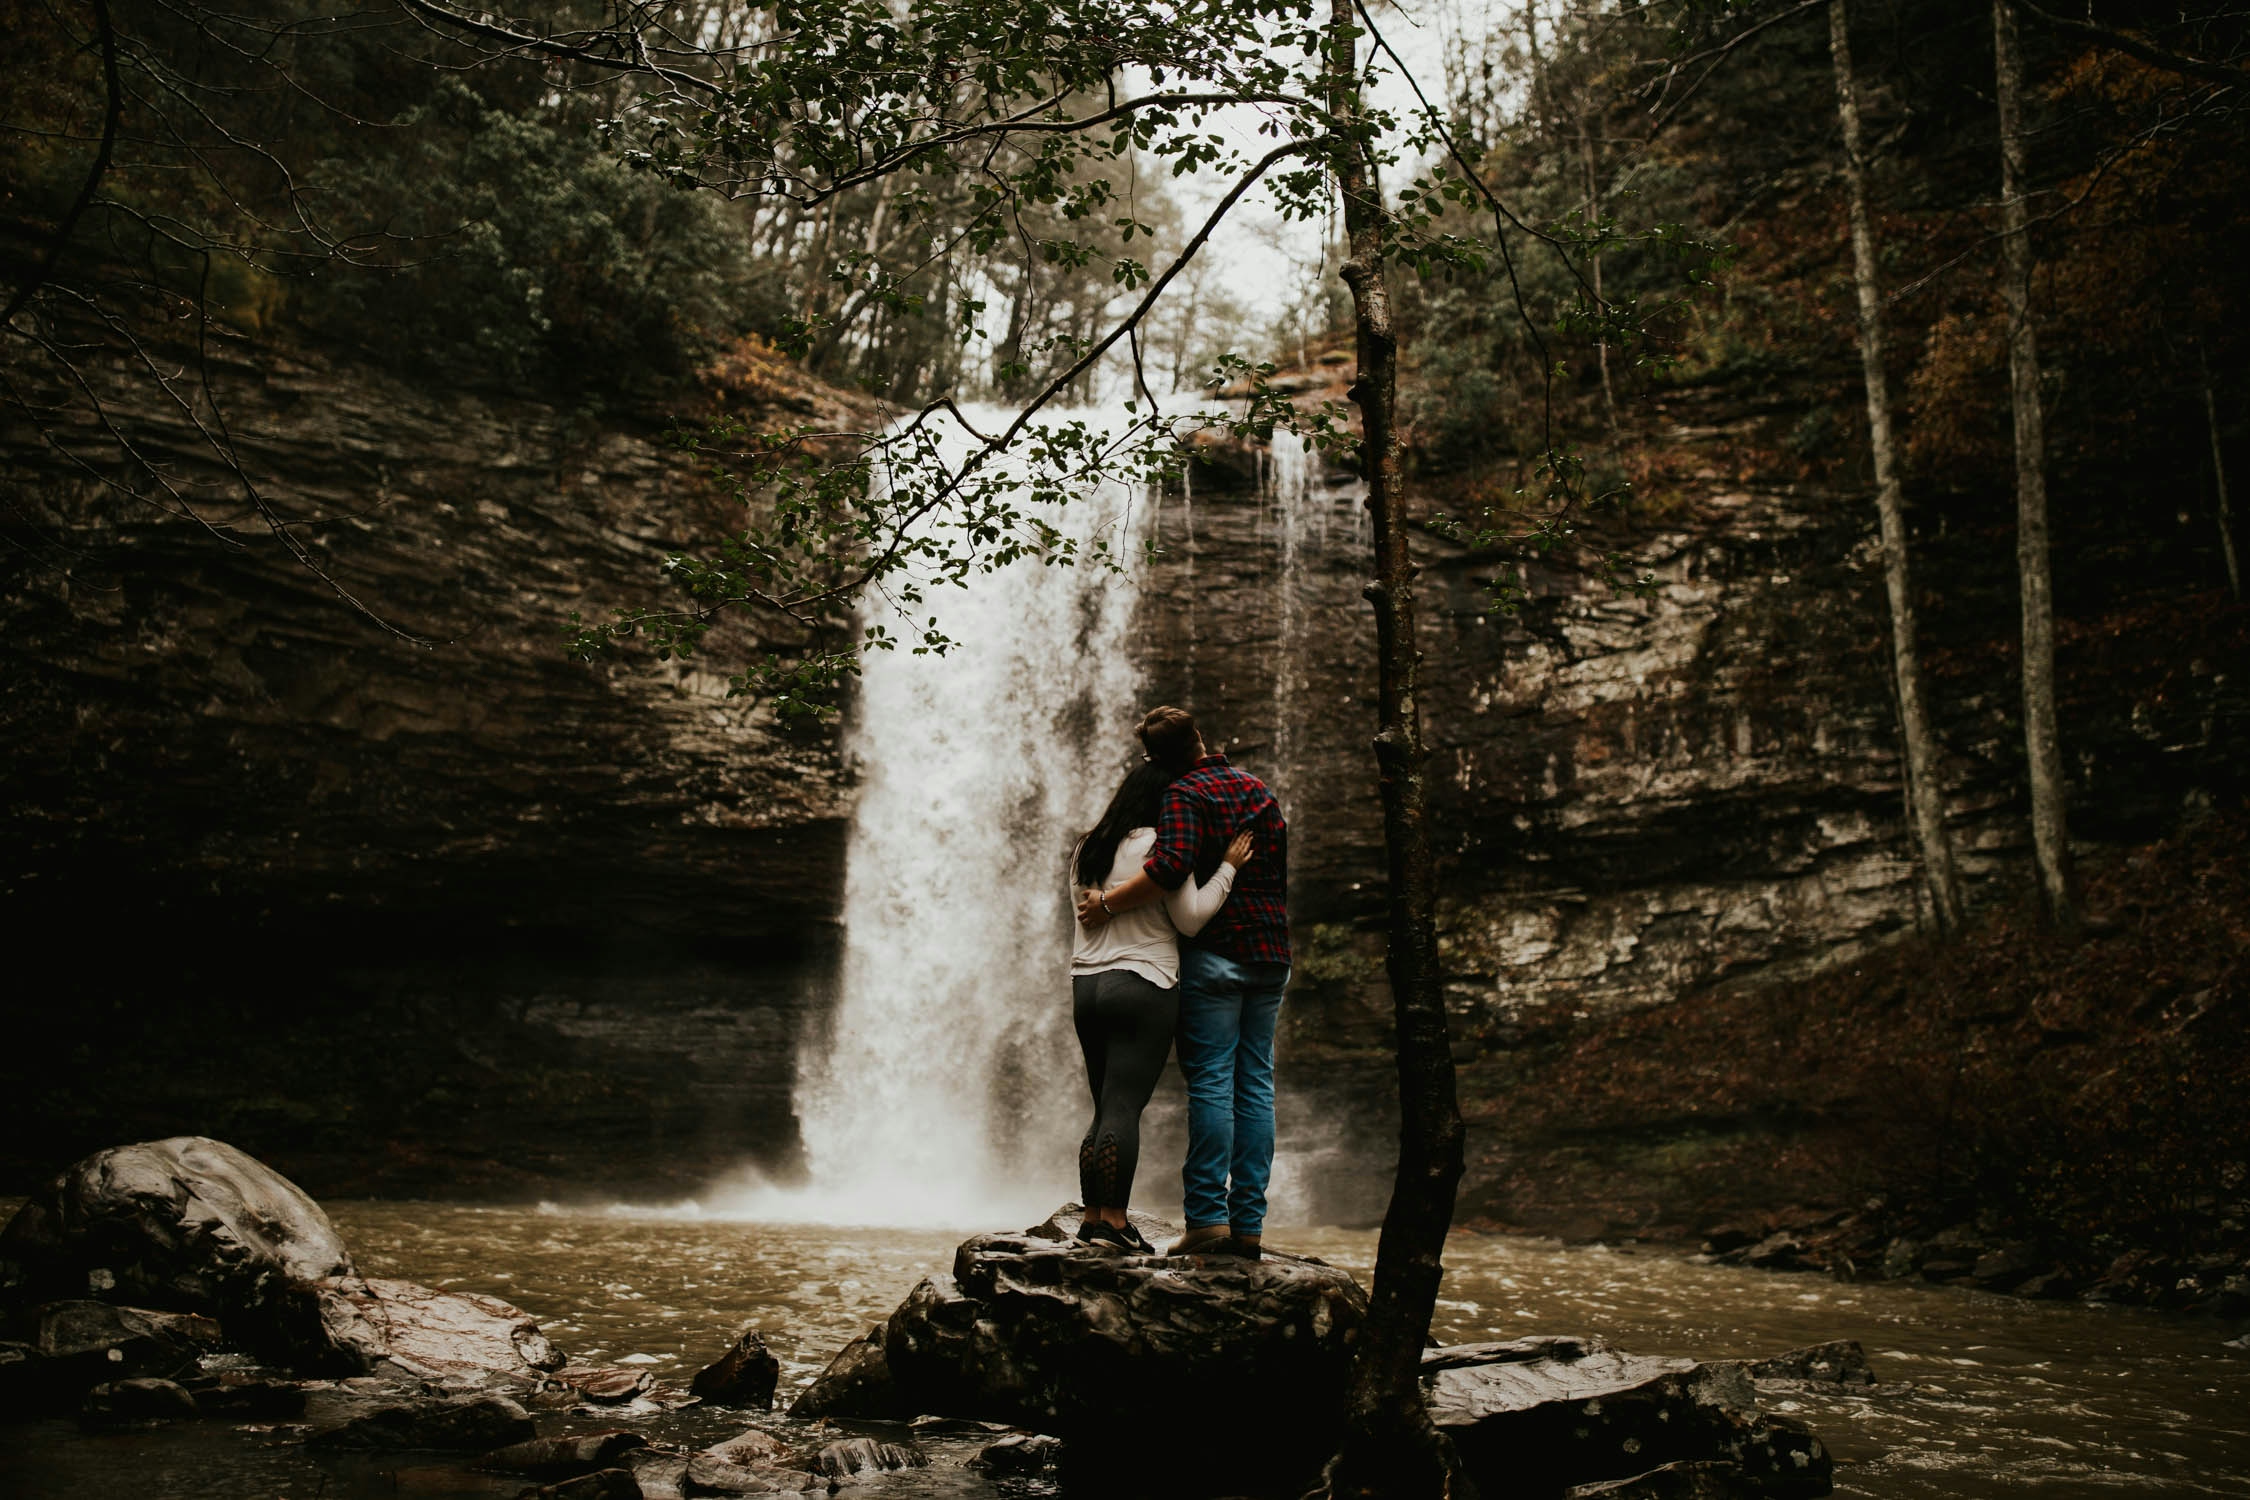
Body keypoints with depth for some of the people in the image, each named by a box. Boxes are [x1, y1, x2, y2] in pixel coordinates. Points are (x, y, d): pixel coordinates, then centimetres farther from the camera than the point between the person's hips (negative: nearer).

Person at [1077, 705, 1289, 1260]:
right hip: (1270, 954, 7)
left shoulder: (1184, 794, -8)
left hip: (1215, 954, -6)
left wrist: (1108, 905, -17)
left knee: (1210, 1083, -5)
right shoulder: (1257, 788, 15)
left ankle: (1207, 1218, -7)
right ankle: (1249, 1223, 7)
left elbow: (1171, 866, -24)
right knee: (1255, 1085, 6)